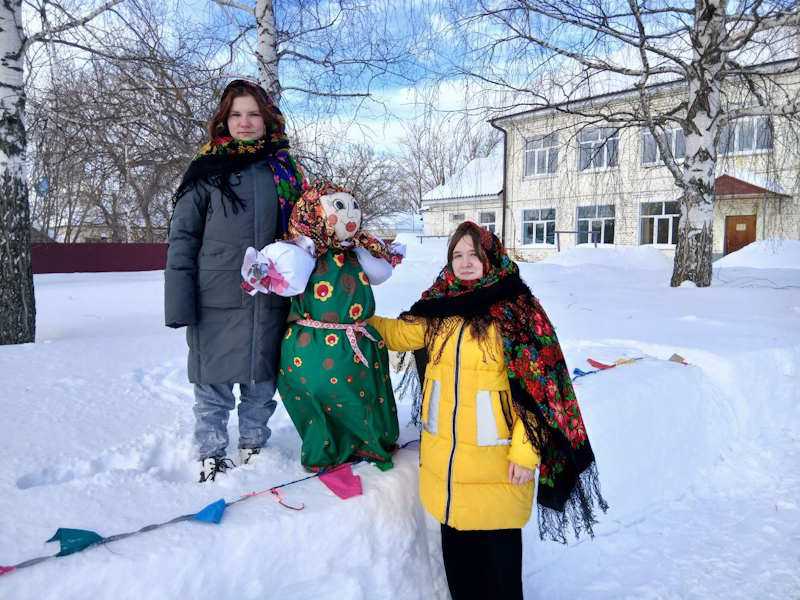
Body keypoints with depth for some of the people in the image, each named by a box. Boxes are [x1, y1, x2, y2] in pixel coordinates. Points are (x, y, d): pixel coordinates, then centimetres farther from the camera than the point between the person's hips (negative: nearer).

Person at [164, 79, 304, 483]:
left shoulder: (284, 171, 11)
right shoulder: (205, 172, 1)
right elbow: (182, 239, -1)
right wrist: (179, 303, -9)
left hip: (269, 302, 3)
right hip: (216, 302, -2)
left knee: (262, 382, 13)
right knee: (214, 385, 6)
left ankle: (253, 448, 32)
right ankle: (211, 457, 23)